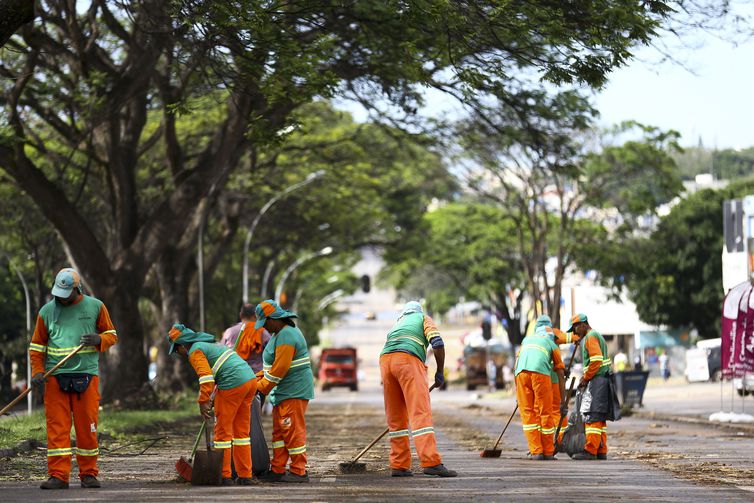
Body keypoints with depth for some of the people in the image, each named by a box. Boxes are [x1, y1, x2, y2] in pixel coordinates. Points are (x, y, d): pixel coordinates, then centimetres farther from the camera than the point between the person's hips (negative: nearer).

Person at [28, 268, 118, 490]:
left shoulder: (95, 306, 6)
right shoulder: (47, 311, 9)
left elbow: (111, 335, 12)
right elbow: (37, 345, 15)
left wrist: (99, 340, -10)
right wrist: (37, 371, 2)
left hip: (86, 375, -1)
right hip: (55, 377, 1)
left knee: (87, 426, 1)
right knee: (57, 427, -5)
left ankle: (89, 474, 11)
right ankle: (58, 475, -5)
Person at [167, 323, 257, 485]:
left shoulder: (195, 352, -2)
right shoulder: (211, 344, 27)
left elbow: (206, 376, -17)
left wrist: (203, 402, -15)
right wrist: (213, 398, 33)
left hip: (233, 386, -9)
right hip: (250, 380, 9)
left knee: (223, 431, 2)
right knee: (241, 431, 13)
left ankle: (224, 476, 4)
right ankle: (245, 476, 14)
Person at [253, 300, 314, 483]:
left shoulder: (286, 336, -18)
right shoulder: (280, 333, 17)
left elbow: (280, 368, -21)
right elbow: (275, 365, 22)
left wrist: (262, 388, -13)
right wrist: (260, 377, 9)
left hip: (294, 391, -11)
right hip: (283, 392, 11)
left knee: (293, 430, -7)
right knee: (279, 431, 12)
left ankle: (299, 472, -4)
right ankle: (277, 470, 15)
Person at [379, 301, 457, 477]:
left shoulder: (396, 325, 38)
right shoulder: (424, 319, 24)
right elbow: (437, 343, 3)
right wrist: (440, 372, 11)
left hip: (385, 362, 5)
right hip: (409, 361, -5)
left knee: (396, 417, 13)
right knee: (421, 413, -12)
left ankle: (399, 466, 11)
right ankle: (431, 463, -23)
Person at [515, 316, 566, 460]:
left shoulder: (527, 339, 34)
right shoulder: (552, 344, 27)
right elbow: (560, 375, 23)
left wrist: (516, 388, 34)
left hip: (521, 373, 2)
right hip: (541, 373, -2)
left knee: (527, 413, 8)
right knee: (545, 413, 7)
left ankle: (535, 451, 4)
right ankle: (548, 452, 12)